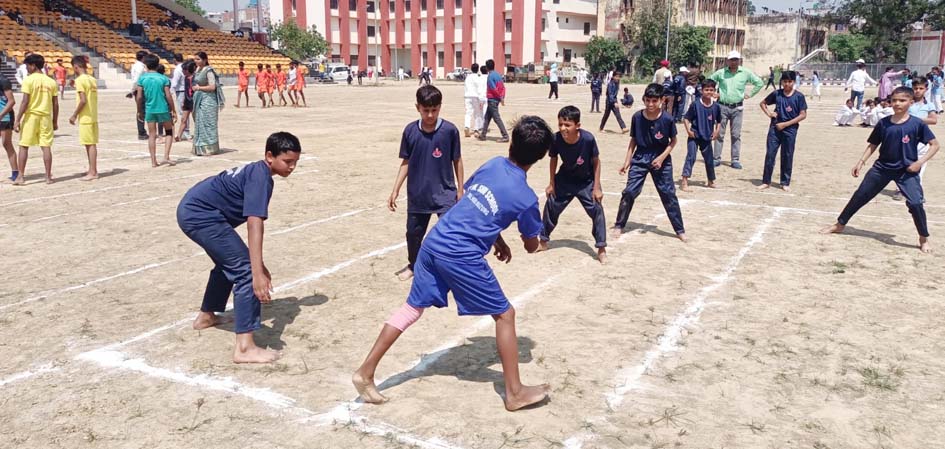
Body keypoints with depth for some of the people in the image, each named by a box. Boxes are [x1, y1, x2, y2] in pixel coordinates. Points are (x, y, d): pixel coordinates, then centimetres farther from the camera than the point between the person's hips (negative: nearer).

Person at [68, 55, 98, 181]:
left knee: (89, 144, -4)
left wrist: (74, 115, -10)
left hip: (85, 118, -8)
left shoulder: (80, 80, -13)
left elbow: (83, 100, -19)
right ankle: (93, 171, 17)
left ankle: (92, 172, -1)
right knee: (92, 144, 12)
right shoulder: (92, 79, 10)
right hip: (93, 117, 8)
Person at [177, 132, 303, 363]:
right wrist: (258, 273, -32)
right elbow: (254, 225, -27)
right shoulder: (261, 177, -16)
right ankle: (244, 348, -21)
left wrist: (259, 265, 23)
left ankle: (206, 316, 48)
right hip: (200, 215, -11)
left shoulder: (255, 171, 15)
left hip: (190, 210, 11)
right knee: (246, 270, -15)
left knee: (229, 263, 29)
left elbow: (252, 223, 21)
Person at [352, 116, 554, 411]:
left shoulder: (493, 164, 8)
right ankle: (515, 393, 16)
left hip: (434, 243, 6)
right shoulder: (526, 198, -6)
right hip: (462, 258, -6)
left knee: (412, 308, 17)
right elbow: (532, 246, 10)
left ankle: (365, 373, 20)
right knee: (505, 315, 9)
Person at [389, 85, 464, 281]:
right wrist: (395, 190, 2)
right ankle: (413, 265, 40)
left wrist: (460, 189, 2)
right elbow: (406, 162, 4)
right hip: (417, 195, 3)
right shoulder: (410, 130, -4)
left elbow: (457, 160, -1)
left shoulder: (450, 130, -11)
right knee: (413, 233, 16)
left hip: (445, 194, -3)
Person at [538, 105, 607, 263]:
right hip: (564, 180, 3)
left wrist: (597, 187, -15)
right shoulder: (556, 139, -25)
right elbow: (553, 159, -5)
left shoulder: (588, 139, -32)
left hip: (586, 182, -2)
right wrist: (551, 184, 0)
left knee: (597, 211, -10)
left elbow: (596, 161, -17)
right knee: (551, 207, 8)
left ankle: (601, 249, 2)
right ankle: (543, 242, 28)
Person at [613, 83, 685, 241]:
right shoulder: (637, 117, -9)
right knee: (629, 192, -4)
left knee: (669, 194, 2)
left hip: (660, 159, -1)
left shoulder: (667, 119, -15)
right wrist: (627, 162, 0)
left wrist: (662, 157, -14)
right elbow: (633, 141, 2)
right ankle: (619, 225, 12)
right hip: (640, 158, 1)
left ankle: (680, 230, 13)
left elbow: (673, 141, -2)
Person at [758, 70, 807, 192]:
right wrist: (768, 113, -3)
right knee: (770, 154, 1)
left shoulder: (799, 96, -5)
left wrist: (785, 124, -13)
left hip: (790, 130, -2)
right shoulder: (776, 94, 2)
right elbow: (763, 103, 17)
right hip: (775, 128, 2)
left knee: (787, 156, 6)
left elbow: (803, 115, -7)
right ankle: (766, 181, 9)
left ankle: (785, 183, 16)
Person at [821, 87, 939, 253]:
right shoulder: (884, 123, 0)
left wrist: (920, 161, -16)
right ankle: (840, 224, 24)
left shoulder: (917, 124, -8)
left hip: (907, 170, -3)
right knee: (860, 196, 7)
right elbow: (873, 145, 9)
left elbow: (934, 145, -4)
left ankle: (924, 239, 6)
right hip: (882, 168, 3)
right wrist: (861, 162, 0)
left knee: (915, 203, -14)